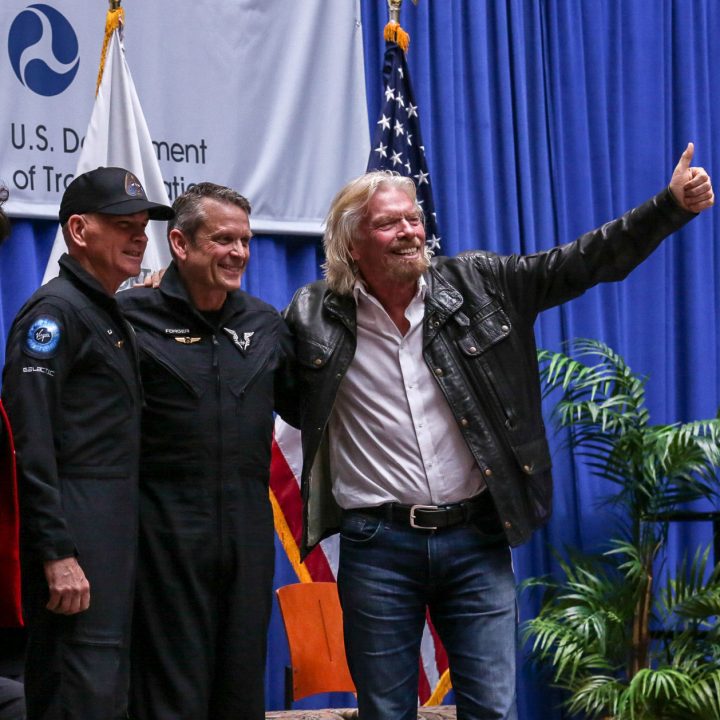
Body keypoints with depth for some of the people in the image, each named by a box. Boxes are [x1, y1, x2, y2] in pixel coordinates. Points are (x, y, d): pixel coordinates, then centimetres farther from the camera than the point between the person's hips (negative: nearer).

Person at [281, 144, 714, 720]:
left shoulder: (476, 284, 1)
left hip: (475, 541, 1)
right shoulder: (316, 317, -2)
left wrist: (673, 206, -8)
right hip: (378, 547, -1)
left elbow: (578, 264, 0)